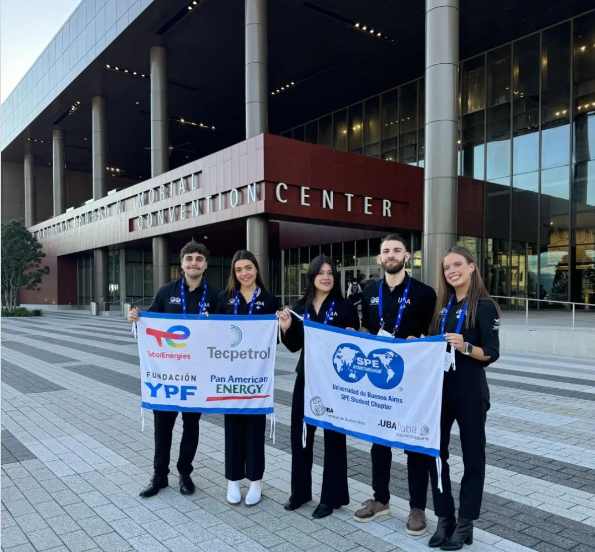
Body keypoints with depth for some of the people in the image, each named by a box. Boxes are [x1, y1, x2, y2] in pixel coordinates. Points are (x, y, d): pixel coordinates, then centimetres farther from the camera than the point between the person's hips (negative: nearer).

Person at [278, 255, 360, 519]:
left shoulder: (345, 307, -5)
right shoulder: (299, 308, 7)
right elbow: (294, 346, 11)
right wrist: (286, 328, -6)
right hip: (306, 378, 4)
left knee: (333, 436, 7)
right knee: (300, 434, 11)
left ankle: (330, 496, 21)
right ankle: (300, 490, 29)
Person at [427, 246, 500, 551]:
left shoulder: (484, 306, -8)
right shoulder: (443, 305, 10)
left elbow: (492, 353, -12)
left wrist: (465, 347, -28)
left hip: (470, 390, -6)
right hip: (439, 386, 6)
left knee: (472, 455, 8)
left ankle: (465, 523, 20)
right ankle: (444, 517, 23)